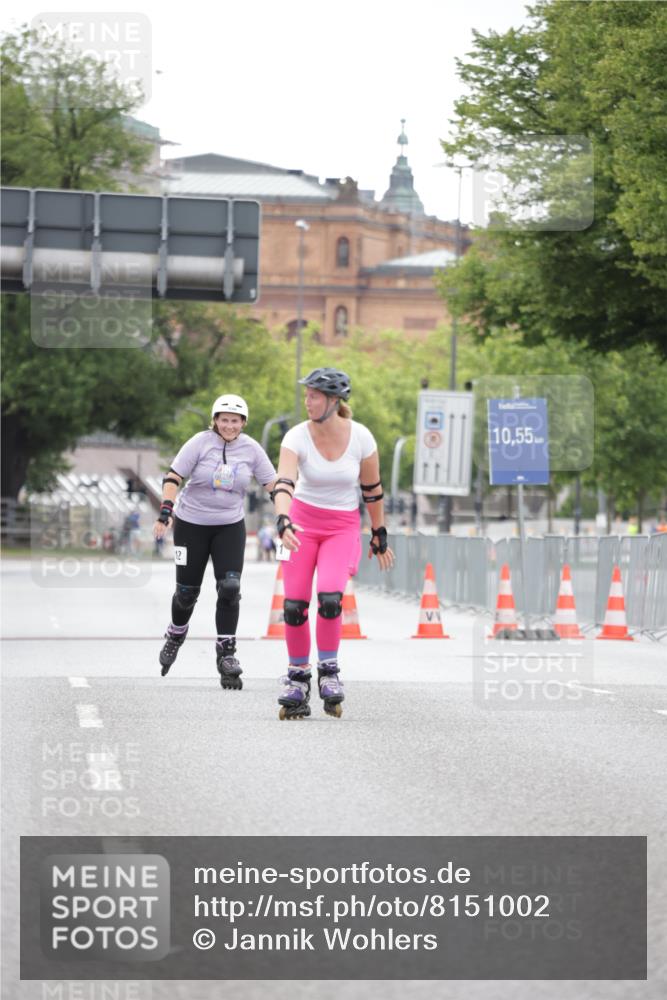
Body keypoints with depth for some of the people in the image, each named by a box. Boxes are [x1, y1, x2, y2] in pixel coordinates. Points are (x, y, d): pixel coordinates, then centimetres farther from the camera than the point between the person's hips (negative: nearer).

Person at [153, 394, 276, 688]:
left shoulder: (251, 449, -3)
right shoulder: (201, 443, -11)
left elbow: (273, 485, 3)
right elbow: (173, 478, -11)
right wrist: (165, 512, -22)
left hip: (230, 526, 1)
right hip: (191, 524, -1)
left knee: (230, 587, -15)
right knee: (187, 590, 5)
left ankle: (226, 652, -7)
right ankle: (175, 636, 35)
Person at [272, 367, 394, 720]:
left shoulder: (360, 437, -12)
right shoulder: (297, 437, -14)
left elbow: (372, 489, 1)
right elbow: (283, 483, -27)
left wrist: (379, 536, 8)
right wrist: (282, 521, -45)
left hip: (344, 526, -1)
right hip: (302, 522, 1)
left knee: (330, 597, -24)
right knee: (293, 605, -7)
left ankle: (328, 670, -4)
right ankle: (298, 677, 12)